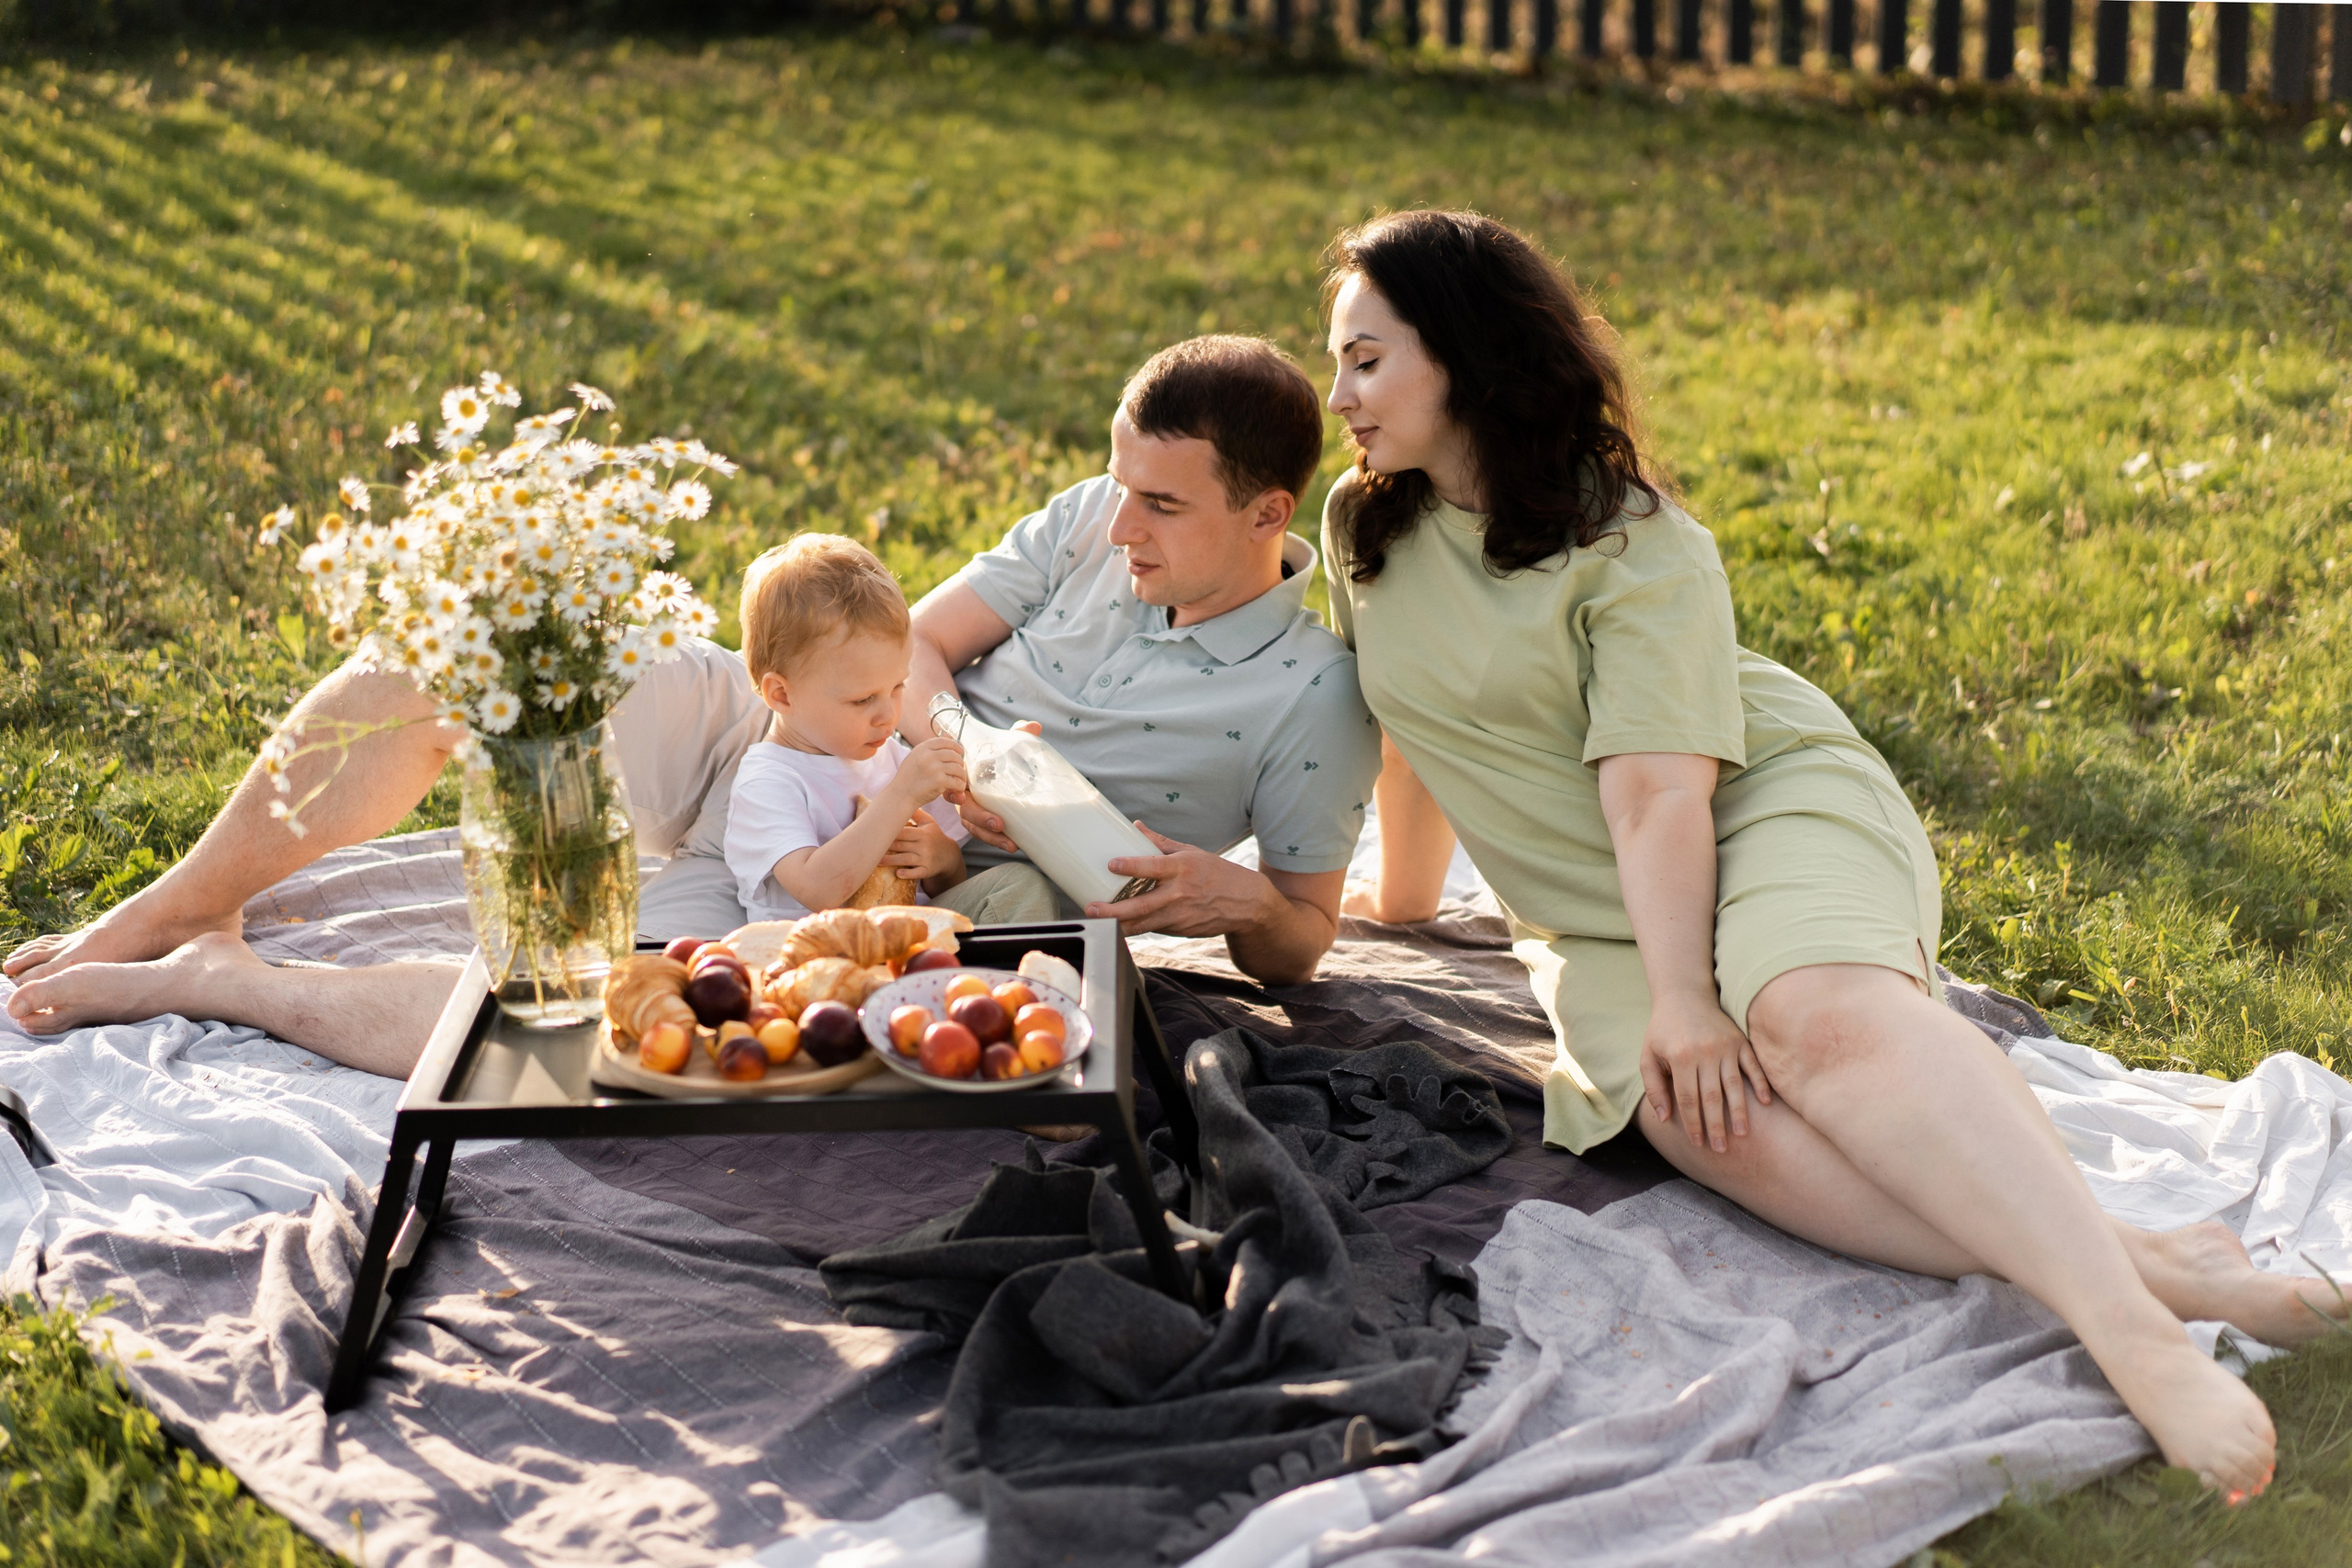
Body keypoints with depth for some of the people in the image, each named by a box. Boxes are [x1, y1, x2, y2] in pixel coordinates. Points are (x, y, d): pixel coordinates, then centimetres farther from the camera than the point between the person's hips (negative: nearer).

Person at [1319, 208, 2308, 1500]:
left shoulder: (1633, 544, -11)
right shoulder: (1365, 527, 8)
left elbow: (1657, 787, -20)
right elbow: (1416, 731, 22)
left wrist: (1686, 996, -27)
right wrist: (1400, 903, 31)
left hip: (1769, 805, -4)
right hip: (1597, 913, 4)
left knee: (1820, 1018, -39)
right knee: (1694, 1114, -31)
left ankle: (2136, 1334, -52)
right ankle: (2156, 1266, -42)